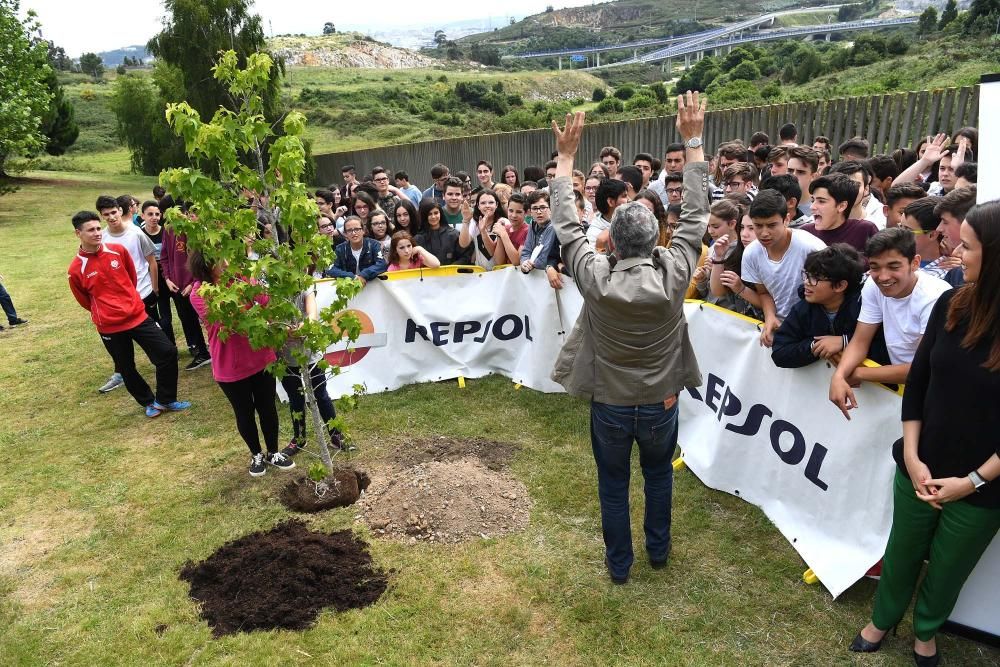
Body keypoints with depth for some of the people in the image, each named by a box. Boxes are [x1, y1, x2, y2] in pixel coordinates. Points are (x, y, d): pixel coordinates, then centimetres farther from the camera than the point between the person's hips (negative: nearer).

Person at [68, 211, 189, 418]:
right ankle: (149, 403, 32)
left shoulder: (118, 250, -3)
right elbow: (85, 301, 6)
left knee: (168, 352, -4)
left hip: (137, 315, 2)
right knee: (127, 369, 10)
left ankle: (165, 400, 12)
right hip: (110, 326, -2)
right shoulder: (76, 269, -10)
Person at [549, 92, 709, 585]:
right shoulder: (673, 274, -20)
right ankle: (659, 550, 45)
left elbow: (566, 225, -11)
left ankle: (619, 564, 34)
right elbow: (695, 215, -9)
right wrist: (693, 141, -3)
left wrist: (566, 156, -4)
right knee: (659, 475, 26)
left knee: (613, 484, 18)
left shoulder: (595, 277, -22)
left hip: (610, 404, -1)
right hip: (660, 401, 2)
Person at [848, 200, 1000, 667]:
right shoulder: (952, 305, -7)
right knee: (901, 553, 19)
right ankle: (882, 619, 44)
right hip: (921, 467, 2)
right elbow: (917, 382, 0)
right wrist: (912, 457, -5)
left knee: (947, 568, 19)